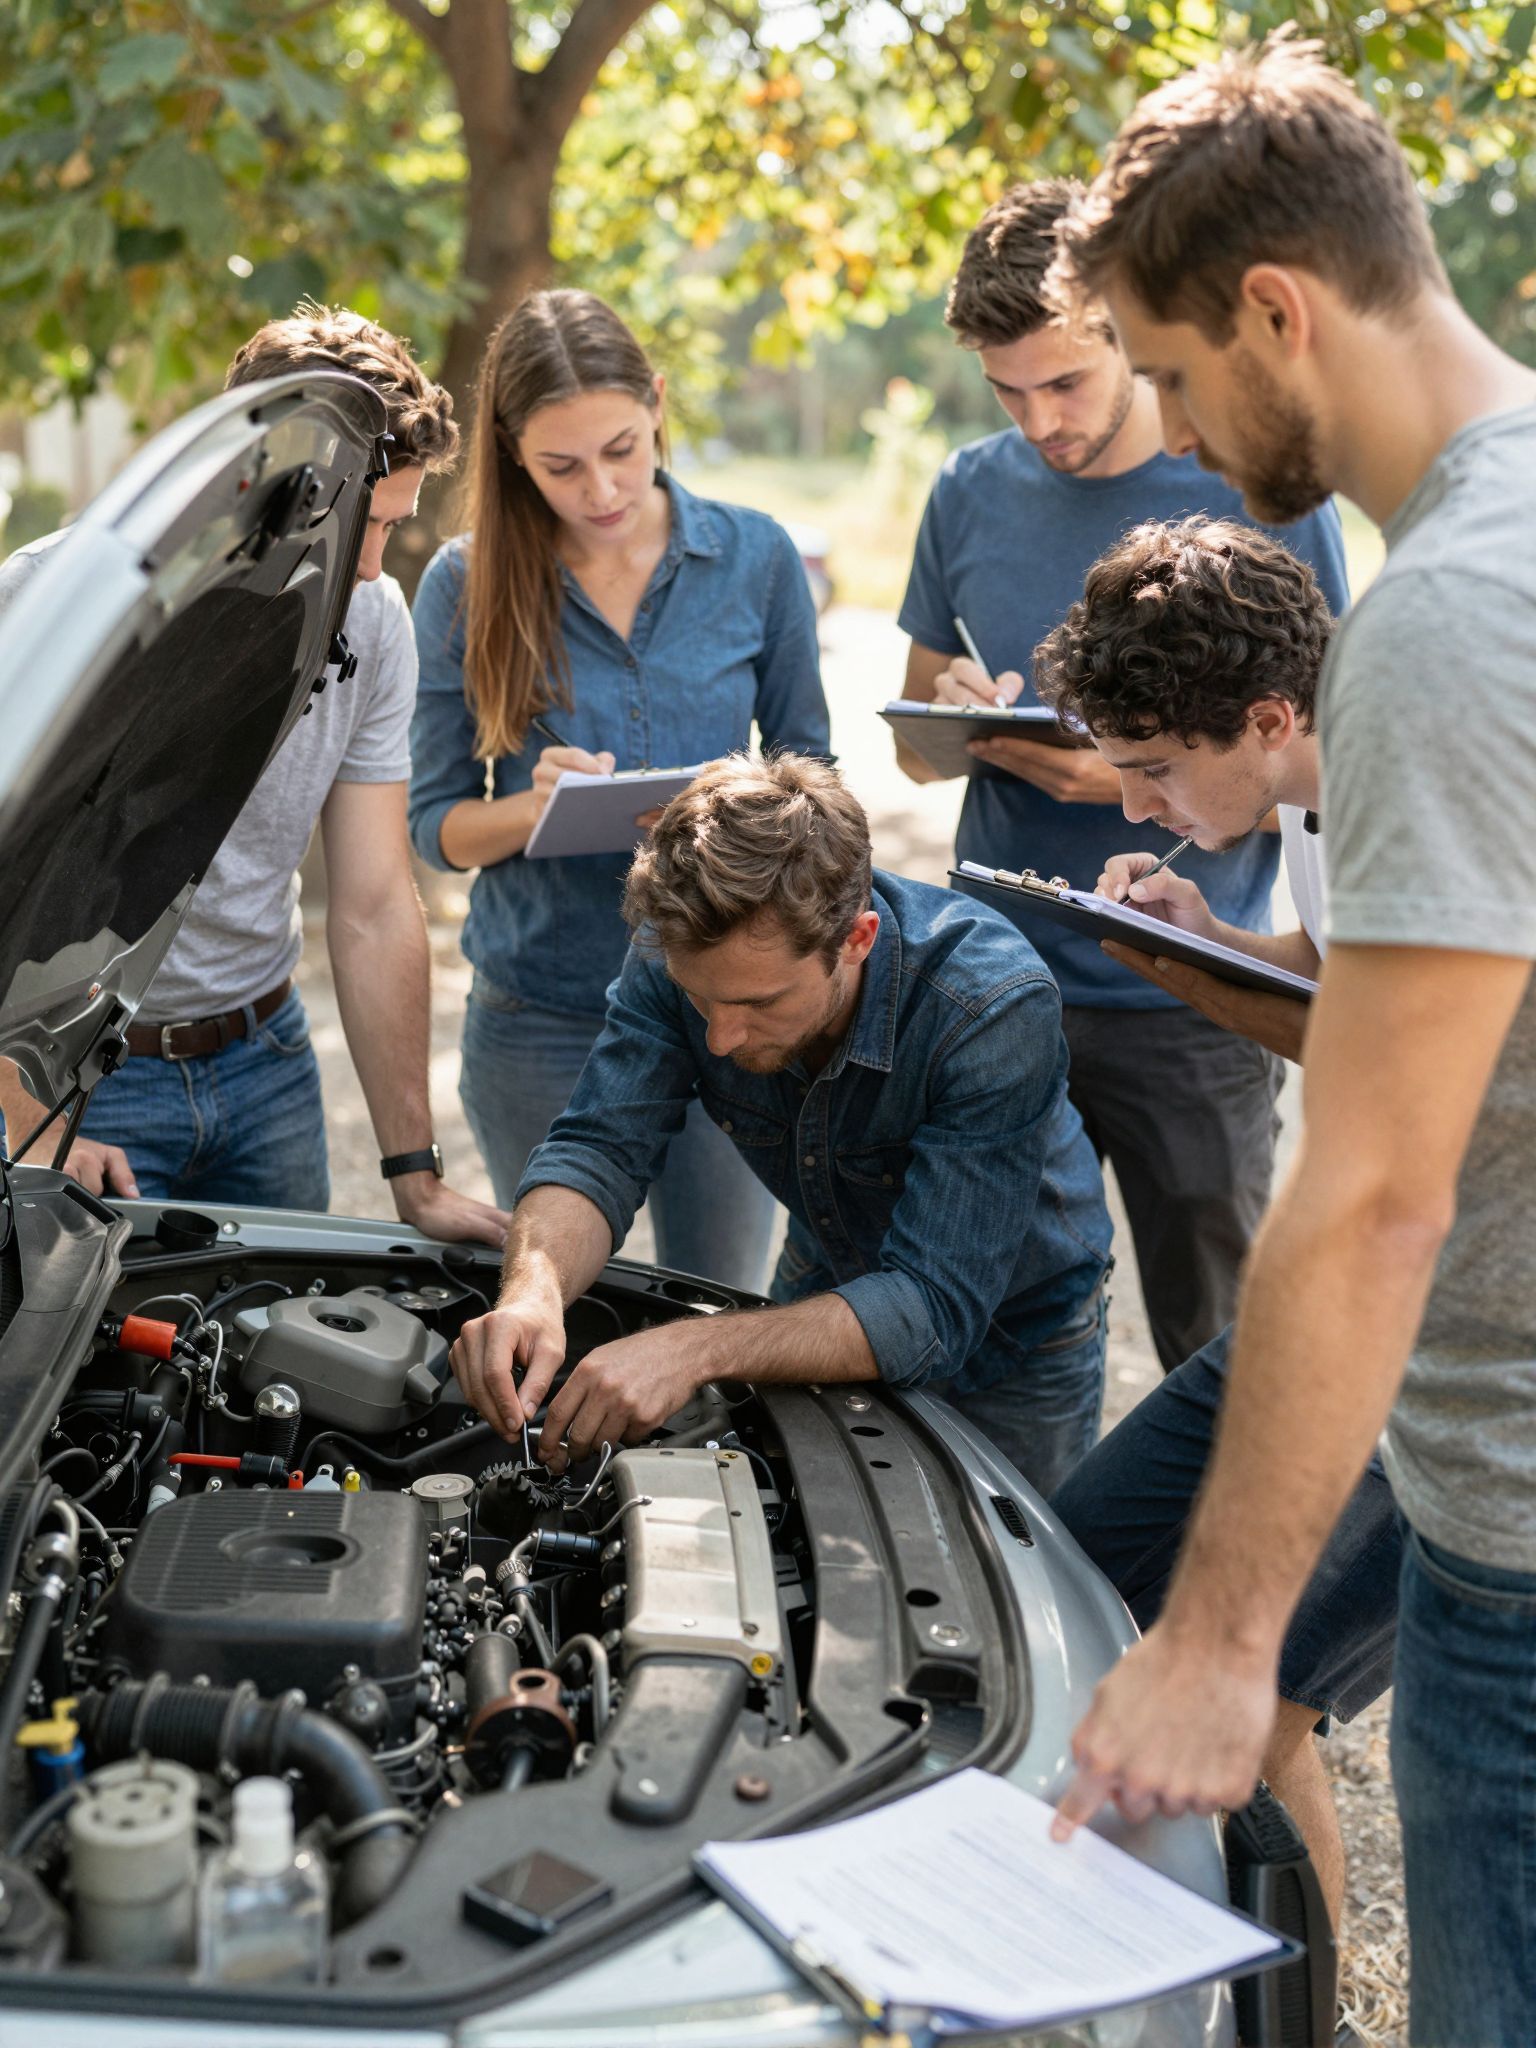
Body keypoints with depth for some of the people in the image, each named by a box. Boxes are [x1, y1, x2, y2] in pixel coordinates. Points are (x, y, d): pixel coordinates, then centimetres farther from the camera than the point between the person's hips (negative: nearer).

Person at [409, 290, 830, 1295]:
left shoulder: (756, 555, 0)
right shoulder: (467, 586, -3)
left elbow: (807, 760, 7)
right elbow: (436, 820, 0)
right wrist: (536, 809, -20)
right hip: (541, 1017, 0)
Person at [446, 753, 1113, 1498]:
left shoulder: (996, 1007, -39)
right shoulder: (685, 951, -27)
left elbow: (934, 1309, -40)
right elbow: (599, 1148, -25)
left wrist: (697, 1349, -52)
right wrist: (535, 1288, -47)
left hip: (1013, 1331, -3)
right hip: (827, 1276, 4)